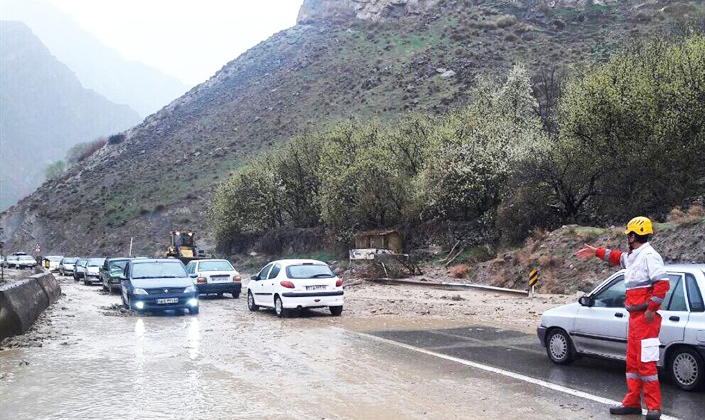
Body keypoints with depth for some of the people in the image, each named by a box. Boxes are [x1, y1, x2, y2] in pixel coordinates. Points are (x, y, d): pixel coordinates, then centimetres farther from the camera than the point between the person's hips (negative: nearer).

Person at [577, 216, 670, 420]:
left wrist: (651, 308, -19)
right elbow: (618, 257, 38)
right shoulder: (633, 256, 15)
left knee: (646, 363, -8)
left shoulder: (649, 256, -14)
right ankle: (632, 403, 22)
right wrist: (597, 252, 42)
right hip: (634, 316, 10)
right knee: (633, 362, 14)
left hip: (645, 317, -10)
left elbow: (663, 283, -23)